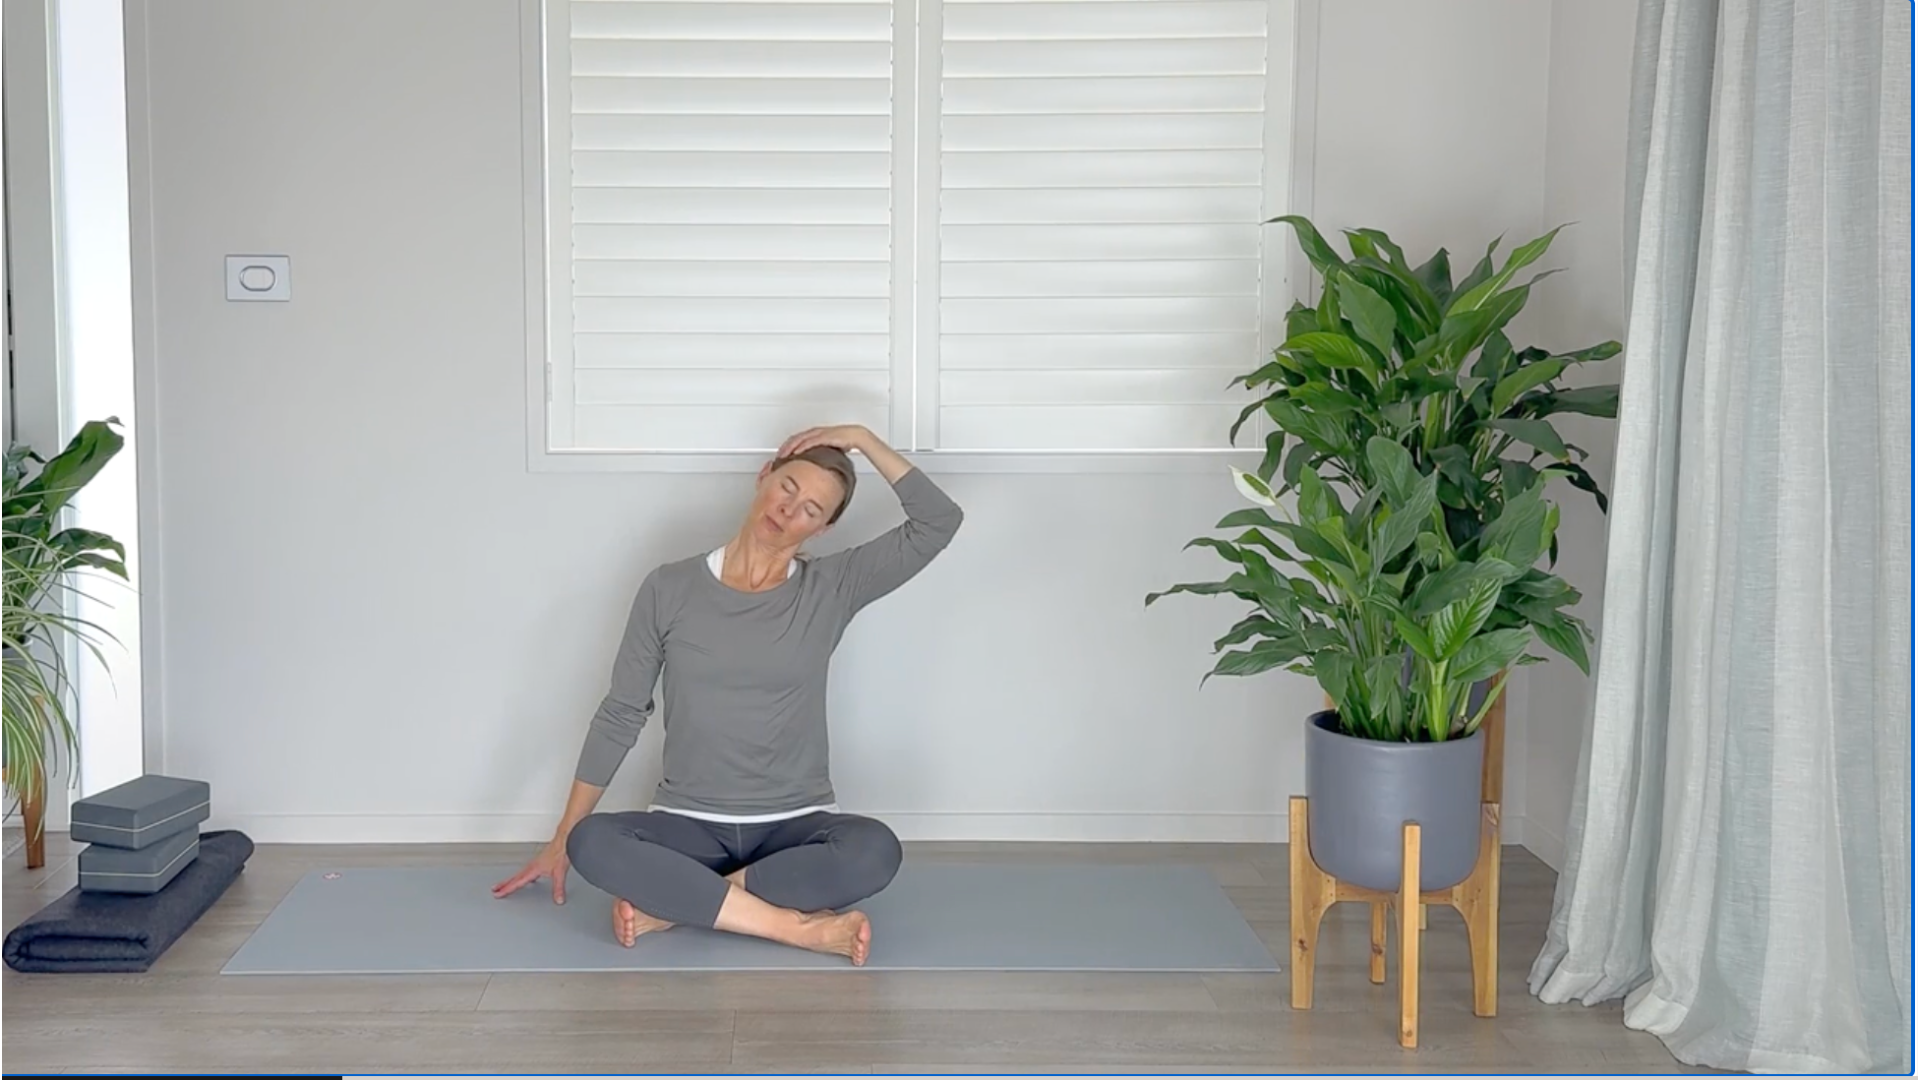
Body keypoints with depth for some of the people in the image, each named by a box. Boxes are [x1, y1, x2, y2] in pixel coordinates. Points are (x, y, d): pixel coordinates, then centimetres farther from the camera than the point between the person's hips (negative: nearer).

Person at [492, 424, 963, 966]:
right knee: (592, 844, -32)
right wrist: (561, 839, 6)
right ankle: (801, 927, -30)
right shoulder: (670, 588, -1)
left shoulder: (831, 588, -1)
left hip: (796, 825, 0)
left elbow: (939, 521, -10)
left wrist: (863, 439, -9)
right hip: (690, 825, 1)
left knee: (875, 850, -34)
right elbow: (620, 715, 5)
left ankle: (673, 903, -24)